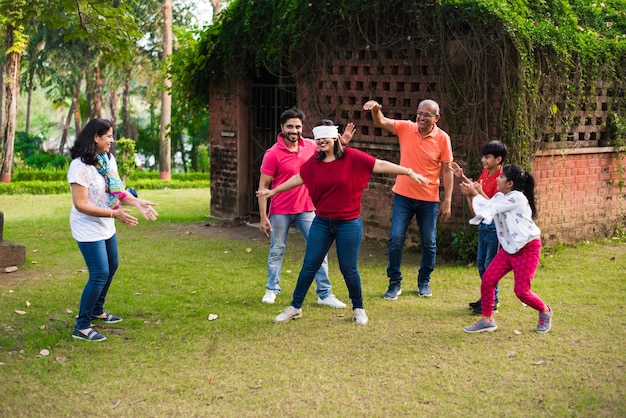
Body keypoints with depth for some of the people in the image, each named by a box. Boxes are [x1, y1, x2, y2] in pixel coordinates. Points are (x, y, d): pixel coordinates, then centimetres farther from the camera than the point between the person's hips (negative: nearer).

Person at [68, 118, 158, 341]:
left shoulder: (108, 159, -1)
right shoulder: (80, 166, -25)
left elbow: (117, 189, 3)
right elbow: (80, 204, -27)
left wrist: (137, 203, -15)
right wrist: (115, 214, -30)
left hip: (106, 226, 9)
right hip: (88, 229, -9)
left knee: (111, 267, 21)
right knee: (99, 275, -10)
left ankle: (97, 311, 40)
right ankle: (81, 327, 1)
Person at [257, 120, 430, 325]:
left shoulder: (352, 157, -11)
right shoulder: (314, 163, 1)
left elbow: (381, 165, -9)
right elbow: (298, 178, 16)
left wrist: (409, 172, -11)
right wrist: (274, 191, 24)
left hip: (349, 223, -3)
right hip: (321, 222, 3)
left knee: (349, 269, 4)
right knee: (309, 266, 7)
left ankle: (358, 309, 25)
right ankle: (295, 307, 20)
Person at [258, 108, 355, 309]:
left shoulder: (310, 145, -1)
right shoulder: (273, 154, -14)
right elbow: (263, 185, -11)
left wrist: (343, 143, 2)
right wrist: (263, 217, -13)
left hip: (306, 209, 3)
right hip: (280, 211, -3)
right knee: (276, 251, 10)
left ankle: (325, 294, 8)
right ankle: (272, 289, 29)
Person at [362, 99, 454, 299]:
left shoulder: (442, 138, -7)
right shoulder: (406, 128, -2)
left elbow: (447, 171, -4)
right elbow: (381, 122, -7)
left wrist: (447, 201, -6)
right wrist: (375, 109, -31)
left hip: (428, 199, -1)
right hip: (403, 195, 1)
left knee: (429, 243, 9)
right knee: (395, 239, -3)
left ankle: (424, 283, 27)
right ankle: (394, 284, 10)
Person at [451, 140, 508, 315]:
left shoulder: (500, 179, -20)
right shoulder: (485, 173, 5)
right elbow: (476, 186, 23)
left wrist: (478, 193, -29)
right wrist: (462, 177, 10)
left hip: (494, 226, -9)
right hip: (484, 223, 9)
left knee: (490, 265, -2)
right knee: (481, 262, 16)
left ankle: (492, 303, 8)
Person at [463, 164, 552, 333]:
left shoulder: (517, 197, -17)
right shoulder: (500, 197, 9)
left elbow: (490, 207, -20)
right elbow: (483, 212, 6)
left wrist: (475, 194, -8)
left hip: (528, 248, -8)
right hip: (509, 248, 8)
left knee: (521, 290, -7)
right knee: (488, 279, -5)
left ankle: (545, 312, 22)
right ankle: (486, 320, 5)